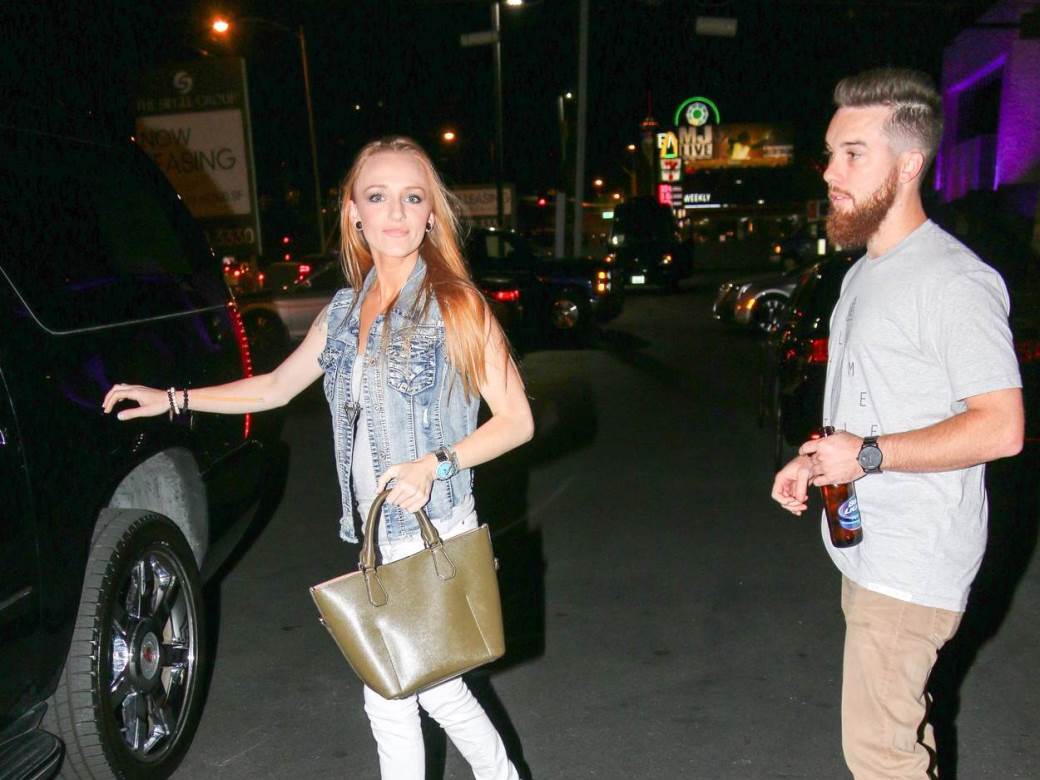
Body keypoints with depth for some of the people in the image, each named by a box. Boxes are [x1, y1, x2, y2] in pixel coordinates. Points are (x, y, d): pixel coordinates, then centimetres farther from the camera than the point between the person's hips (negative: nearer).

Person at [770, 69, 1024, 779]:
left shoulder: (953, 282, -18)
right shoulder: (865, 272, 13)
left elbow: (1001, 428, -21)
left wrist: (869, 455, -21)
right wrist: (814, 460, 7)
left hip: (914, 562, -9)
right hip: (871, 549, 9)